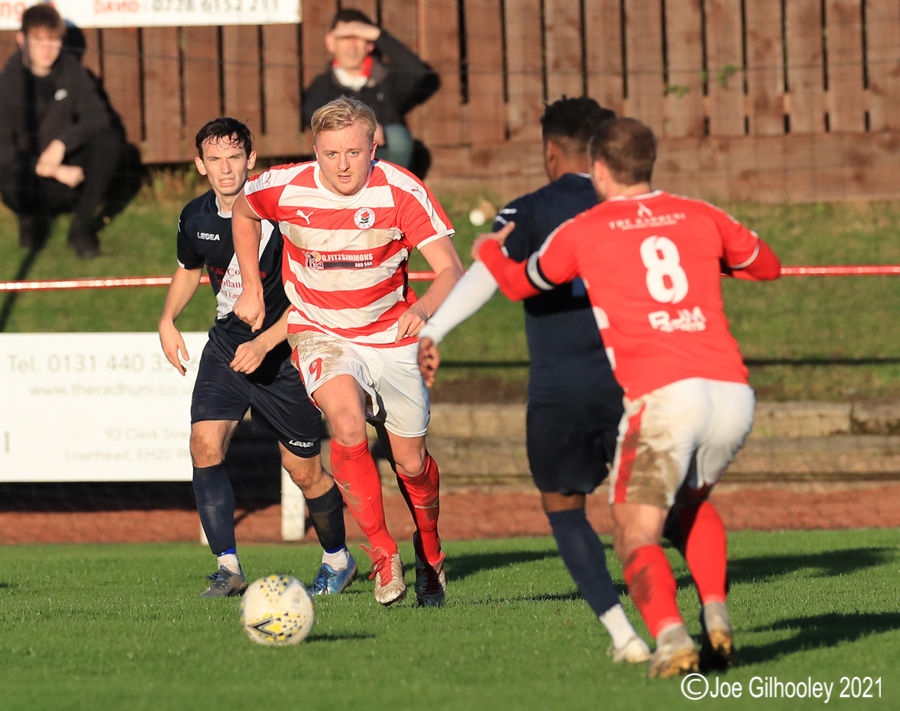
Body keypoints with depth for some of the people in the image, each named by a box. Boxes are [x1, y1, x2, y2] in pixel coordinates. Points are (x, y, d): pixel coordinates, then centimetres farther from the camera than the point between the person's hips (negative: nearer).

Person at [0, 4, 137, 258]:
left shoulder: (71, 70, 0)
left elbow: (97, 117, -11)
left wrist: (62, 143, -29)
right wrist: (53, 171, -25)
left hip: (68, 168, 3)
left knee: (109, 139, -25)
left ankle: (82, 227, -12)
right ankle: (33, 216, 3)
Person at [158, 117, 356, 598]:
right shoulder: (196, 218, -1)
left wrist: (264, 344, -27)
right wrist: (168, 320, 6)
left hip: (283, 353, -4)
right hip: (226, 344, 4)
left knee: (304, 471, 4)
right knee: (205, 444, -18)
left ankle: (337, 559, 30)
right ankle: (228, 567, -14)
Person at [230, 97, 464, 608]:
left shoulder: (401, 192, -20)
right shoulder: (285, 188, -15)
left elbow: (451, 270, -22)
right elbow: (243, 211, 9)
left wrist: (425, 307, -43)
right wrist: (252, 290, 8)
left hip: (390, 335, 1)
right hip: (321, 333, -1)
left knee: (410, 462, 5)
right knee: (347, 421, -30)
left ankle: (430, 554, 36)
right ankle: (381, 551, -16)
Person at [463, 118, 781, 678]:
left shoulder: (583, 231, 10)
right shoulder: (700, 217, 17)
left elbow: (521, 284, 29)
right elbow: (768, 266, 35)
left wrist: (489, 250, 51)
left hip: (662, 395, -4)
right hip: (733, 392, 4)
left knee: (636, 537, 1)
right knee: (692, 502, 29)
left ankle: (670, 636, -27)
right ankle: (717, 620, 9)